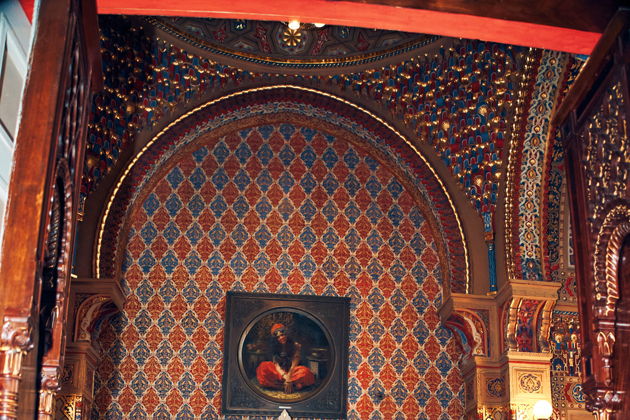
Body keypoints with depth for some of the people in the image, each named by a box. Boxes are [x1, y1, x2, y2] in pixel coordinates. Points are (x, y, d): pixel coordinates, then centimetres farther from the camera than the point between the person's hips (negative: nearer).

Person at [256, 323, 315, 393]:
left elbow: (294, 364, -13)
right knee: (263, 366, -28)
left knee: (304, 372, -36)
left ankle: (280, 384, -38)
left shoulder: (296, 345, -6)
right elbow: (276, 364, -9)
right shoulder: (275, 348, 3)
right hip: (279, 372, 2)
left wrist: (288, 377, -30)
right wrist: (285, 376, -29)